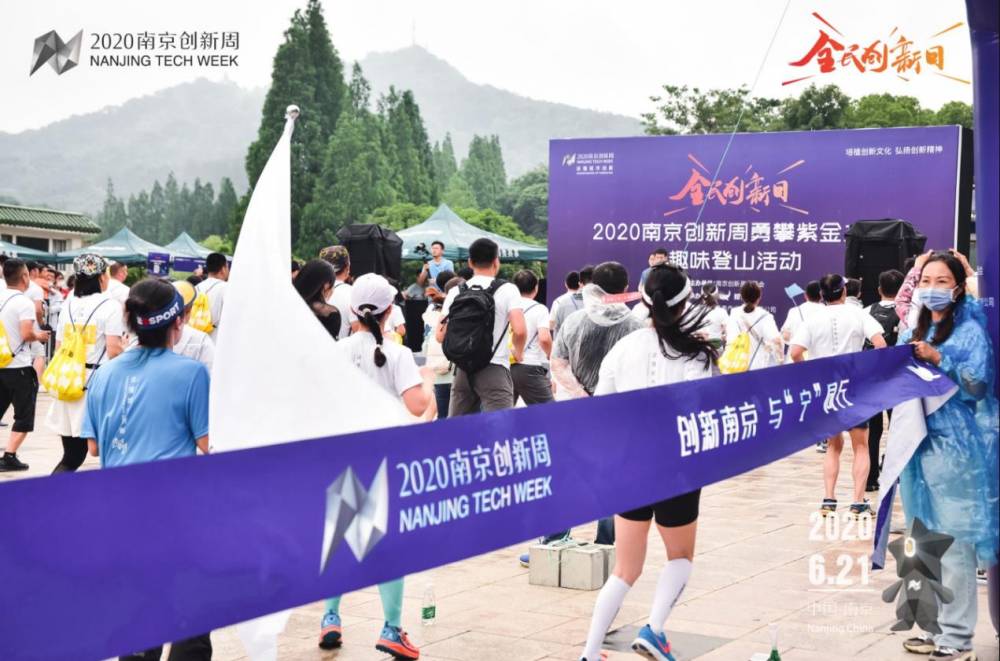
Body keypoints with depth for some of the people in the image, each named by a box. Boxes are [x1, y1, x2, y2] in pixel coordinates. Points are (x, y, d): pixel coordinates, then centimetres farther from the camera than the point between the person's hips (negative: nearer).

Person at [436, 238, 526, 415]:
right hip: (494, 369, -4)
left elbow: (441, 336, 3)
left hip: (462, 370, 5)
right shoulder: (507, 289, -4)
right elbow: (519, 331, -14)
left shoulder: (456, 292, 7)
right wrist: (518, 353, 6)